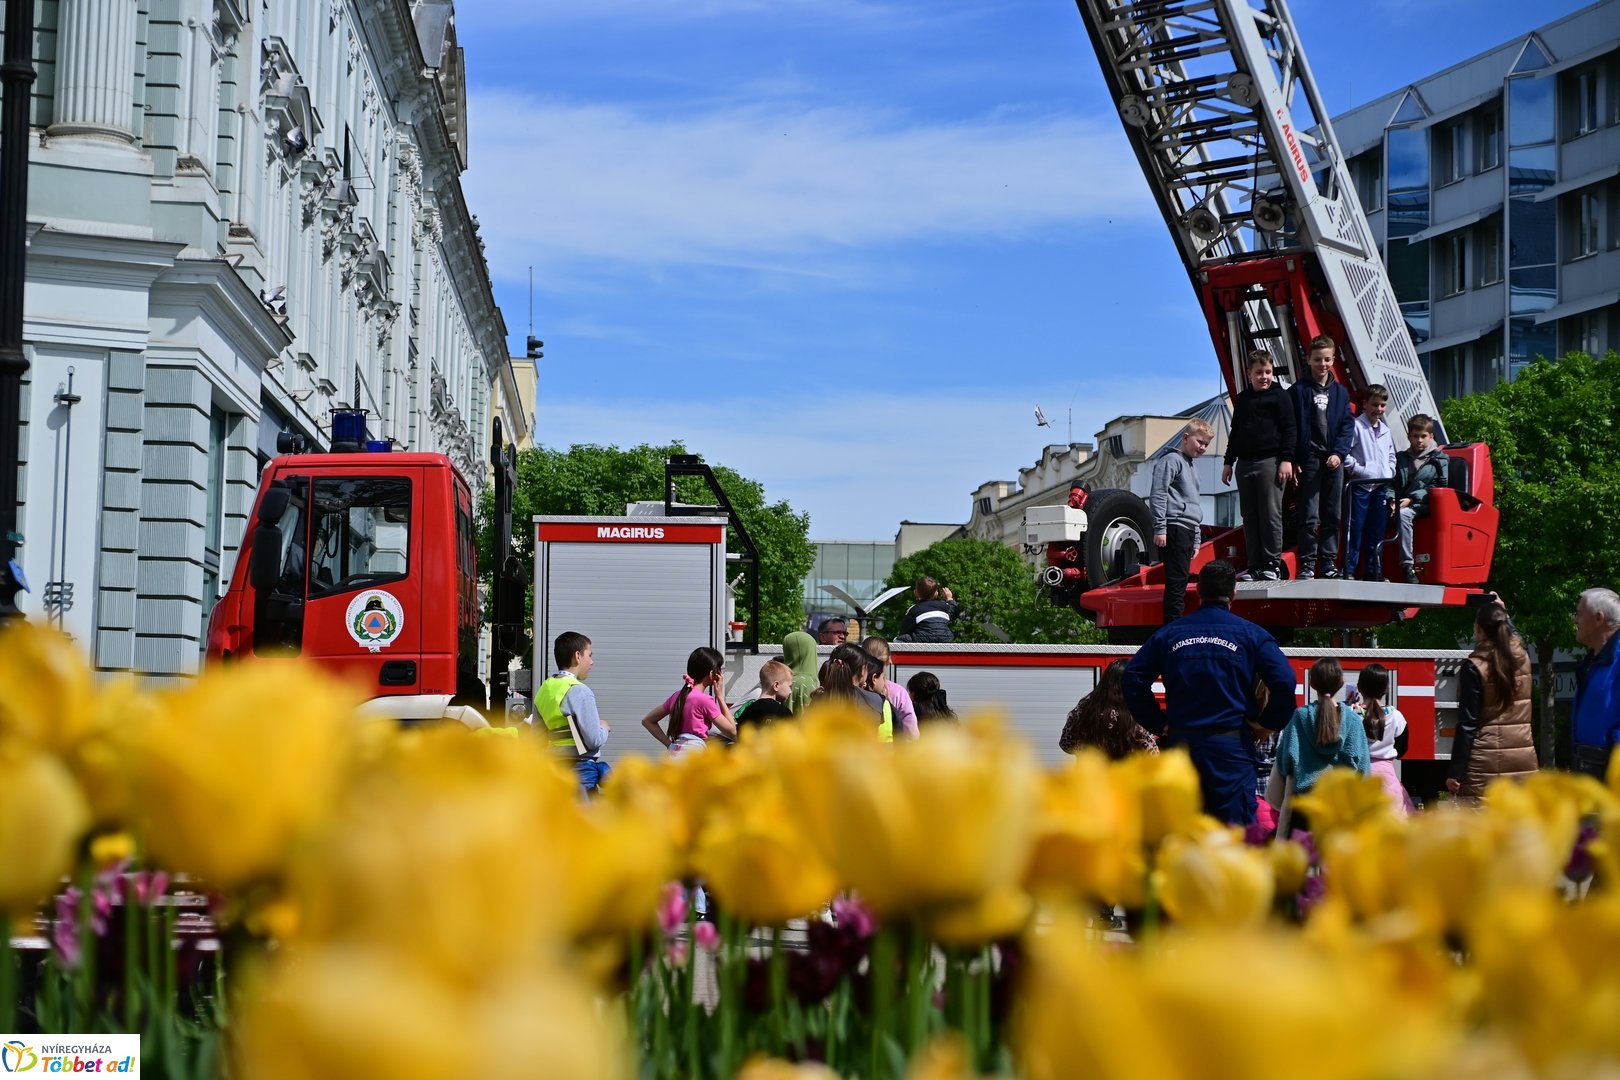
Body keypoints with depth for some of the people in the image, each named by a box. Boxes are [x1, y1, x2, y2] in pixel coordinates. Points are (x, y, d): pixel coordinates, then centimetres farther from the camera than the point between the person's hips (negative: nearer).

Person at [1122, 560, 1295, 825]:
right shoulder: (1250, 634, -1)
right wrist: (1268, 724, 3)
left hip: (1180, 743, 3)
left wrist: (1158, 724, 11)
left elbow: (1133, 679, 7)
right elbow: (1284, 681, -11)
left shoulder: (1168, 634, 8)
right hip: (1231, 743, -3)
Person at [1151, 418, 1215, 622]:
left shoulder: (1191, 467, 26)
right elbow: (1157, 494, -12)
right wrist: (1160, 528, -19)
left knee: (1180, 582, 8)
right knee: (1177, 581, -13)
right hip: (1175, 528, -9)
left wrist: (1196, 541, 27)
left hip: (1187, 531, 9)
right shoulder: (1172, 461, -3)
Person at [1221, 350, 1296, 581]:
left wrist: (1286, 459, -13)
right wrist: (1229, 462, 19)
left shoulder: (1280, 396, 1)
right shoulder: (1242, 400, 18)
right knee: (1250, 517, 5)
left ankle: (1272, 564, -5)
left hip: (1270, 462, -6)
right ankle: (1255, 565, 8)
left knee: (1271, 515, -7)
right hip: (1245, 463, 6)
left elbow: (1288, 430, -5)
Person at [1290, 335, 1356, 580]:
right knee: (1310, 516, -6)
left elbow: (1347, 426, 7)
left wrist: (1339, 453, -7)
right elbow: (1291, 428, -1)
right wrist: (1293, 460, -8)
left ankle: (1329, 562, 12)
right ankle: (1307, 564, -2)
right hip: (1309, 459, -4)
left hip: (1333, 460, 4)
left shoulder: (1340, 392, 12)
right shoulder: (1299, 390, 1)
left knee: (1332, 515, 6)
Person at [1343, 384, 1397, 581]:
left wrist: (1389, 473, 9)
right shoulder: (1356, 426, -6)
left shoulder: (1386, 431, 16)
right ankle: (1349, 571, -4)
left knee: (1378, 532, 10)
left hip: (1381, 487, 7)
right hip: (1360, 486, -7)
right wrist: (1358, 469, -16)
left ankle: (1374, 572, 16)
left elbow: (1391, 457, 25)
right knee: (1356, 530, -7)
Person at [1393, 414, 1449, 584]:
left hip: (1424, 506, -4)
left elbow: (1440, 488, 1)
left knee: (1403, 515, -38)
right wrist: (1391, 500, -6)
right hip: (1400, 505, 4)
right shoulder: (1400, 458, 26)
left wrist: (1412, 499, -10)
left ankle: (1407, 566, -41)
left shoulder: (1439, 459, 13)